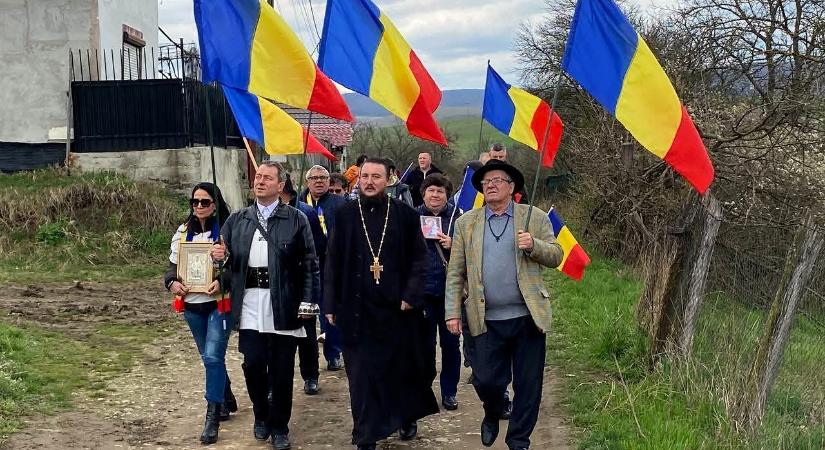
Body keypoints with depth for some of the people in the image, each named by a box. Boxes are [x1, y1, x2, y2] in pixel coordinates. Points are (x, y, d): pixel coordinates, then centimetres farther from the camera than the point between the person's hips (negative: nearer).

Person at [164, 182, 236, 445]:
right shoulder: (183, 232, 7)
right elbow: (173, 264, 12)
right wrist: (172, 282, -9)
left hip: (219, 303, -6)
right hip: (192, 305, 6)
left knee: (213, 357, -13)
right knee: (209, 358, 17)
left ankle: (212, 418, -8)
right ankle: (227, 401, 36)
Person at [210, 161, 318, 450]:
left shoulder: (296, 220, 1)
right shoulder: (237, 220, 11)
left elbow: (309, 263, -1)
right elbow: (227, 260, 15)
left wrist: (307, 301, -8)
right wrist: (220, 258, -9)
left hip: (284, 305, -2)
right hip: (250, 304, 2)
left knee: (282, 369, 4)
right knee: (253, 364, 0)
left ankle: (279, 426, 20)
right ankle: (261, 416, 25)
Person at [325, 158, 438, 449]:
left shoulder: (405, 214, 0)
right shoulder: (345, 215, 2)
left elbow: (419, 258, 1)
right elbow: (333, 262, 3)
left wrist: (411, 295, -9)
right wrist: (331, 304, -1)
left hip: (397, 307, 0)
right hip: (358, 309, 0)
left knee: (402, 367, 13)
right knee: (362, 373, 2)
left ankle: (407, 417, 36)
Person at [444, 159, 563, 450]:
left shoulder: (535, 218, 5)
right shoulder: (466, 223, 7)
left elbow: (555, 256, 4)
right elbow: (455, 273, 6)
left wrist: (534, 245, -16)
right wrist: (452, 312, -1)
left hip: (527, 317, 0)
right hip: (487, 320, 1)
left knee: (528, 385, 5)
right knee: (485, 380, 1)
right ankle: (492, 416, 34)